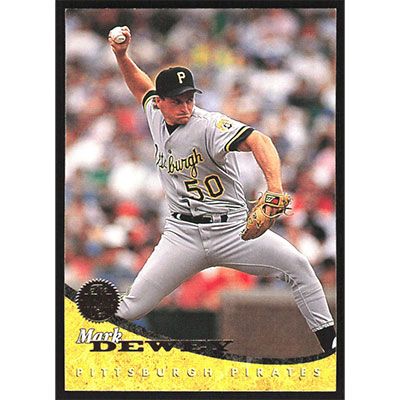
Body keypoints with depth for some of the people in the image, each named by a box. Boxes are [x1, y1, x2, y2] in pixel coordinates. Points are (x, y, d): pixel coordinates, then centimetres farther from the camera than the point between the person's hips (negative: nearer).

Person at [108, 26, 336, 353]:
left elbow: (257, 141, -33)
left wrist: (275, 186, -50)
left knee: (296, 265, -18)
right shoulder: (156, 116, 3)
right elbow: (142, 87, 26)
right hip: (183, 235, 3)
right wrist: (122, 55, 9)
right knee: (133, 306, -9)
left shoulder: (209, 126, -17)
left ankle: (330, 343, -8)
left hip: (233, 228, -3)